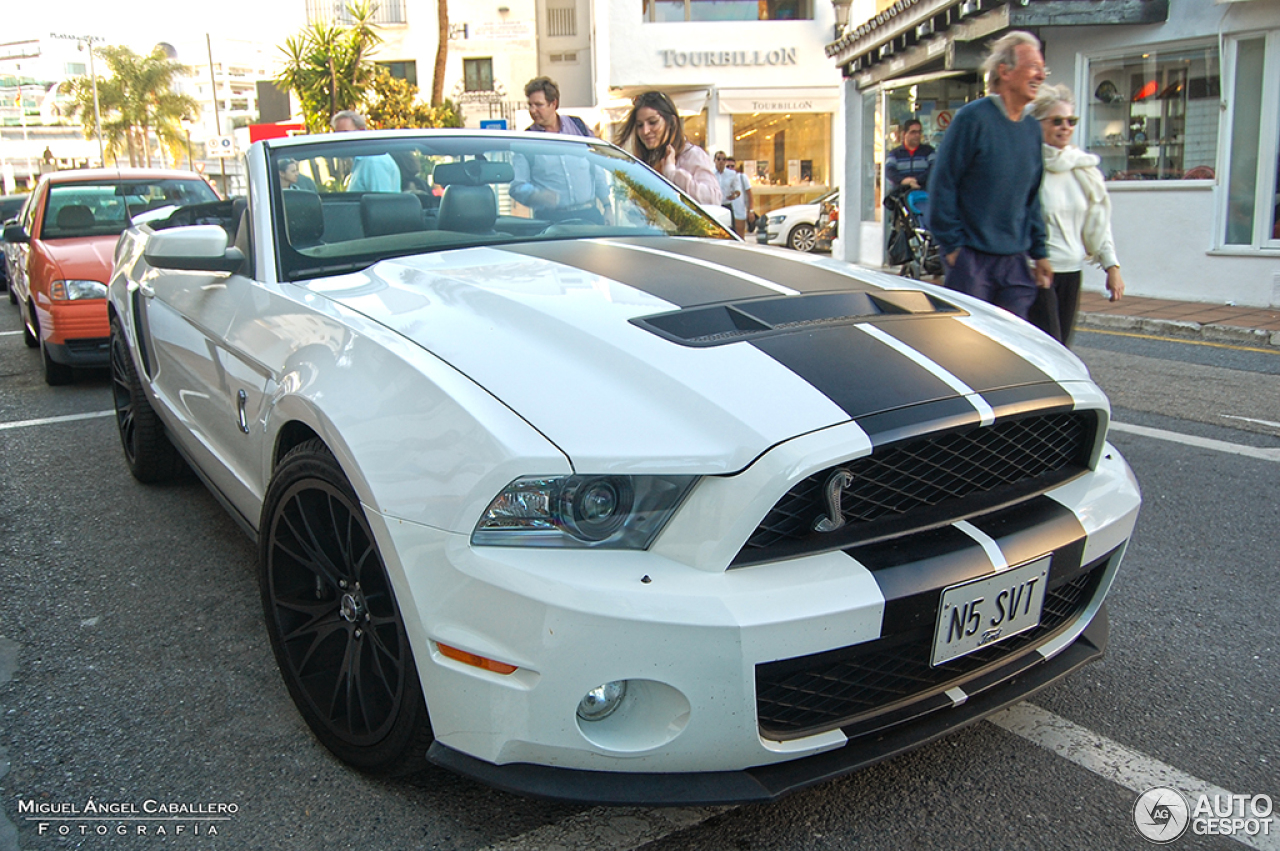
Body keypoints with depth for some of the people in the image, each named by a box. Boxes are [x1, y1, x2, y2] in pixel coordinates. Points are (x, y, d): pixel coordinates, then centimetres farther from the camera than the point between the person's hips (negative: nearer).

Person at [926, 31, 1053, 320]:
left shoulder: (1032, 128, 11)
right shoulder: (973, 117, -10)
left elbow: (1032, 197, 18)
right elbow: (942, 183, -11)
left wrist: (1039, 252, 14)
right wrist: (952, 244, -12)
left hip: (1014, 260, 6)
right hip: (971, 257, -6)